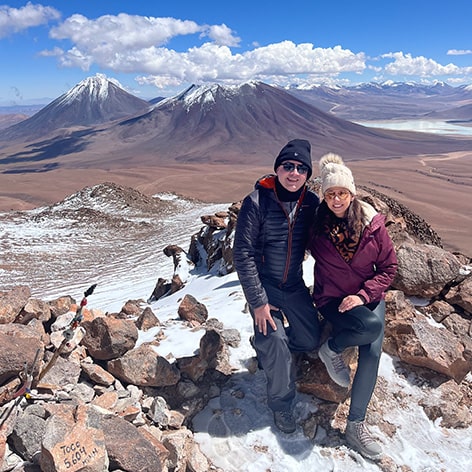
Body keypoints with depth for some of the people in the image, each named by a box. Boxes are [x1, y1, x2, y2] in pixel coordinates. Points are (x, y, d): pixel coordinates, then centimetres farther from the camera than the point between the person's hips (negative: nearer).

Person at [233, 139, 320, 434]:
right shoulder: (257, 202, -21)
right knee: (277, 348, -8)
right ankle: (282, 404, 20)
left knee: (311, 341, 11)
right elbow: (242, 254, -18)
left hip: (294, 284, 5)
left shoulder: (312, 203, -7)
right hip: (263, 286, -5)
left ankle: (266, 345, 40)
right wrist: (258, 302, -19)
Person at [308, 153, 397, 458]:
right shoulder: (316, 224, -10)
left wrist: (363, 295, -15)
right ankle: (331, 349, 1)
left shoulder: (373, 224, -8)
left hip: (369, 297, 2)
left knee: (371, 353, -16)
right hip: (332, 300, -2)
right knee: (372, 326, -30)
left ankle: (356, 425, 1)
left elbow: (389, 267, -2)